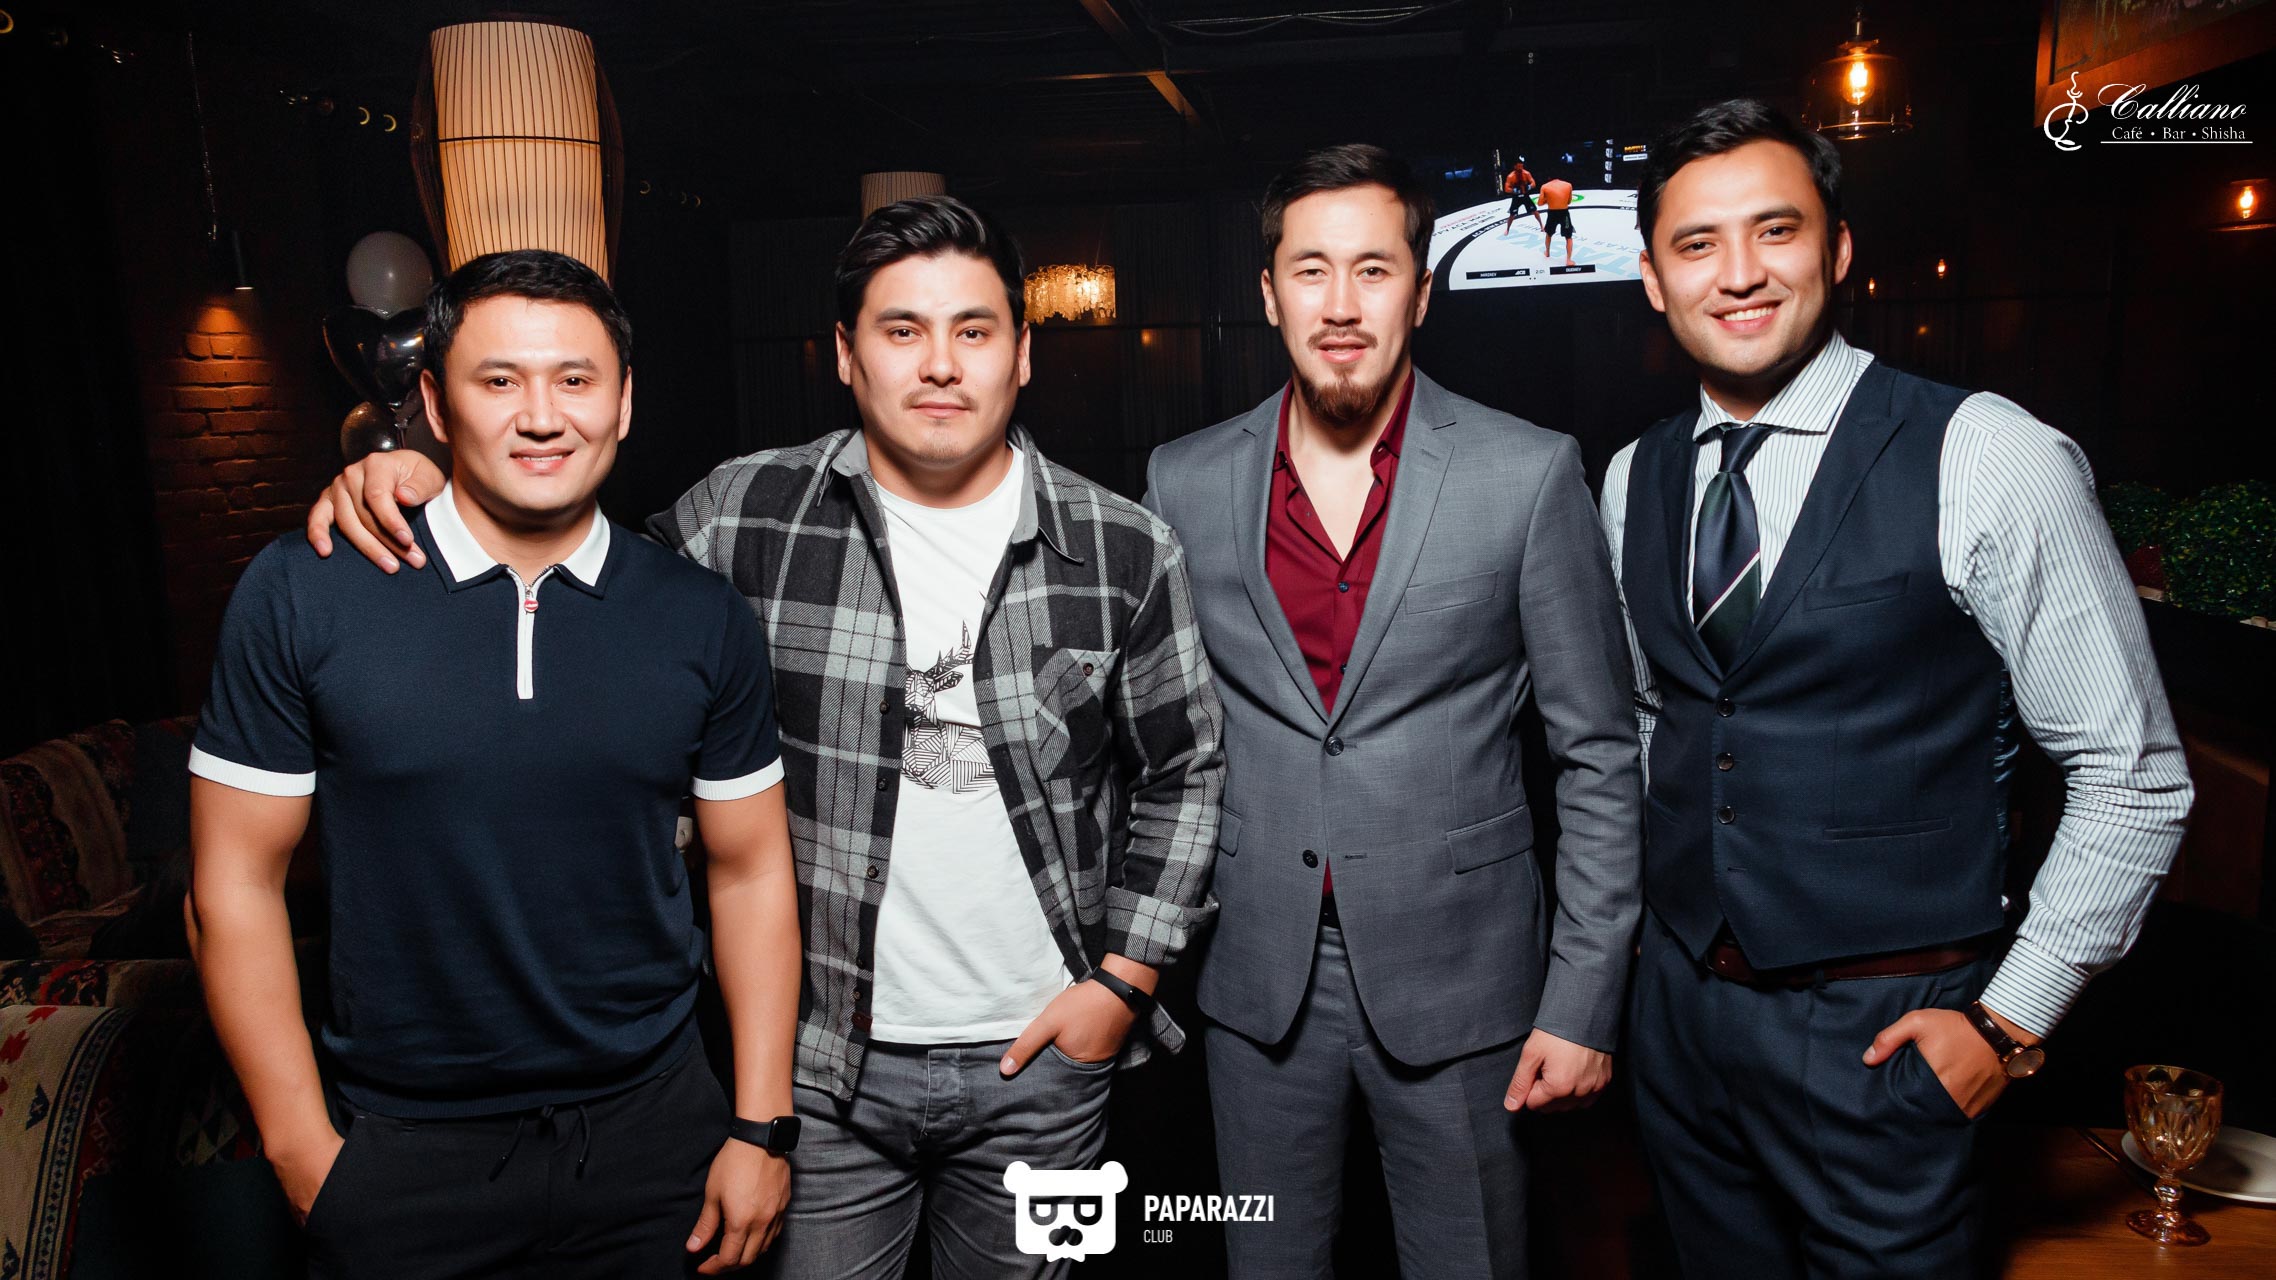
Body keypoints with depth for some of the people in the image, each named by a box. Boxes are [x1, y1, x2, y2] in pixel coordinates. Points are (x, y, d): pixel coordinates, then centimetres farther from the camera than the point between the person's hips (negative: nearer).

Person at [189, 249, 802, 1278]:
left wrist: (761, 1128, -1)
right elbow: (235, 884, -4)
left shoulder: (703, 621, -4)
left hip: (653, 1130, 1)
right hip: (398, 1154, -1)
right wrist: (304, 1151, -4)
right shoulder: (300, 595, -9)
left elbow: (748, 870, 0)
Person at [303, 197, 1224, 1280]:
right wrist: (424, 486, -10)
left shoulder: (1127, 551, -7)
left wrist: (1124, 977, -4)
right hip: (823, 1065, 0)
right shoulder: (752, 515, -7)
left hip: (1042, 1061, 1)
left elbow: (1184, 774, 1)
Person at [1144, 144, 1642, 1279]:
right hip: (1256, 986, 2)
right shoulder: (1185, 482, 0)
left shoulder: (1530, 475, -7)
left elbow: (1598, 756, -3)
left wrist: (1584, 1003, -5)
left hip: (1457, 981, -2)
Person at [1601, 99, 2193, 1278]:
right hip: (1680, 998, 5)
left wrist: (2011, 1021, -9)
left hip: (1882, 1031, -4)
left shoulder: (1988, 460, -14)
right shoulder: (1631, 482, 1)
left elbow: (2133, 778, -8)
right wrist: (1667, 924, 14)